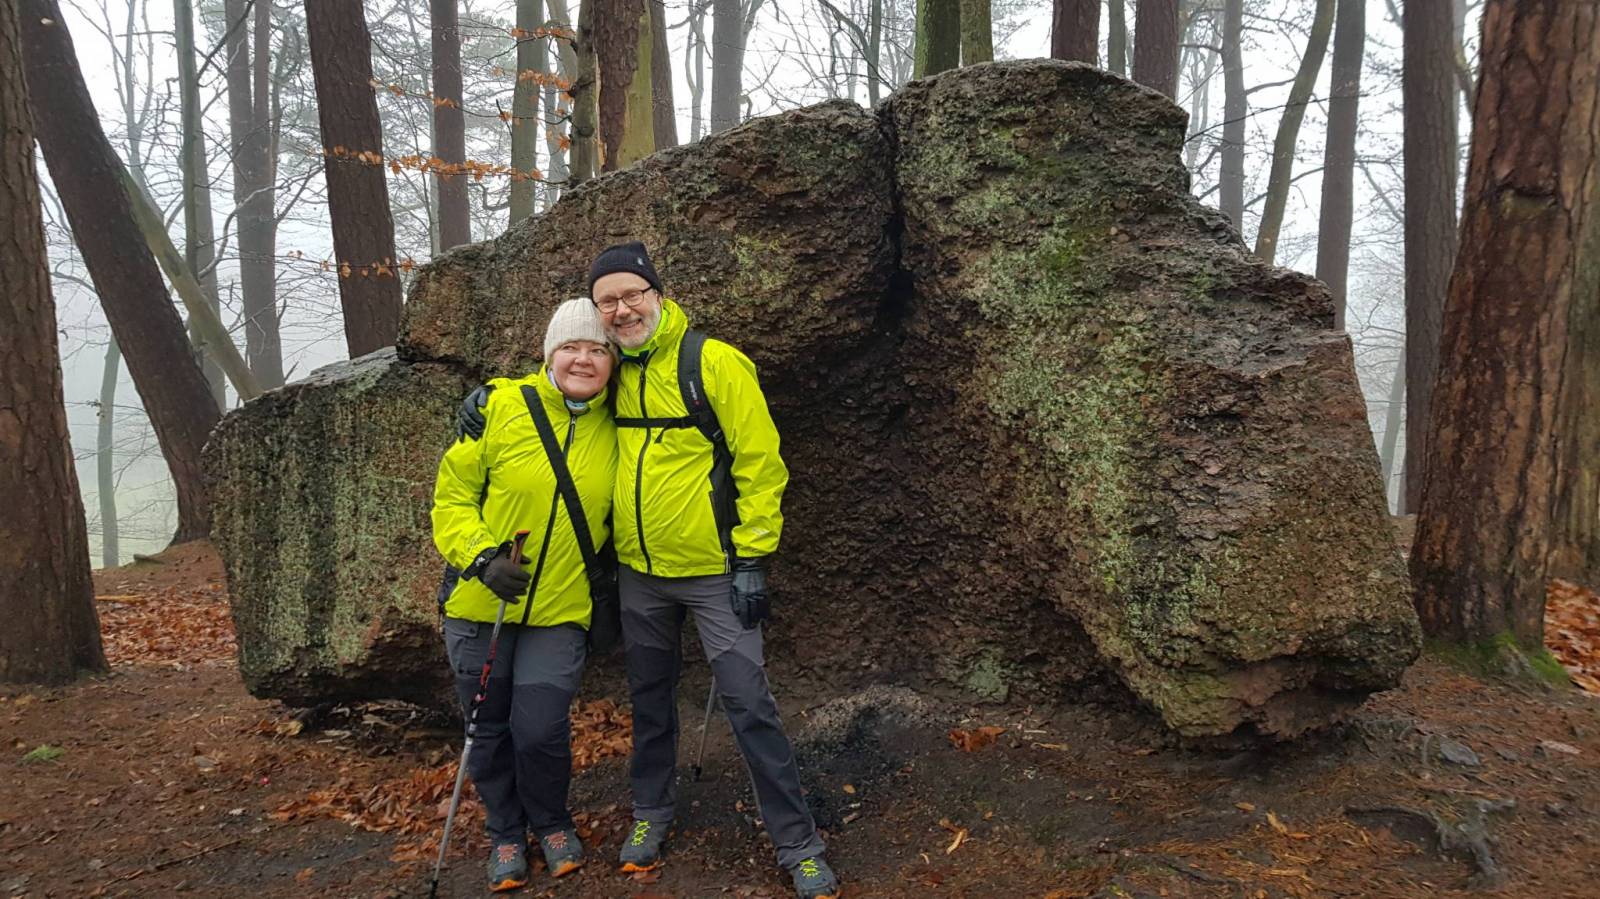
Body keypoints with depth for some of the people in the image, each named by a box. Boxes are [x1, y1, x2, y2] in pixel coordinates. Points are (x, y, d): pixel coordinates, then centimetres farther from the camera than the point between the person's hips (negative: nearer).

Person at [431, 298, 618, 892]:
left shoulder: (615, 431, -1)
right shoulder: (501, 406, -9)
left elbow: (616, 517, 13)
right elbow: (453, 493, -5)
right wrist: (482, 557, -19)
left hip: (559, 610, 0)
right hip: (480, 603, 0)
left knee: (539, 728, -7)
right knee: (489, 730, 11)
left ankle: (551, 823, 24)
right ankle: (505, 833, 35)